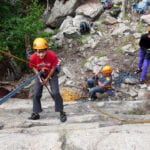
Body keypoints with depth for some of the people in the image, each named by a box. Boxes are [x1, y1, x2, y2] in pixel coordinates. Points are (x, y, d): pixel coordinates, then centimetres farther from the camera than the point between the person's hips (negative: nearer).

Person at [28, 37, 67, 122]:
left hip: (51, 74, -2)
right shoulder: (33, 58, -28)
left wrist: (47, 78, -14)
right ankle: (36, 113, 15)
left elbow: (53, 67, -17)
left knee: (55, 93, -13)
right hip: (40, 74, 3)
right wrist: (39, 77, -18)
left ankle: (61, 112, 2)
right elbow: (34, 67, -7)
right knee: (36, 94, -1)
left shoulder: (52, 55, -33)